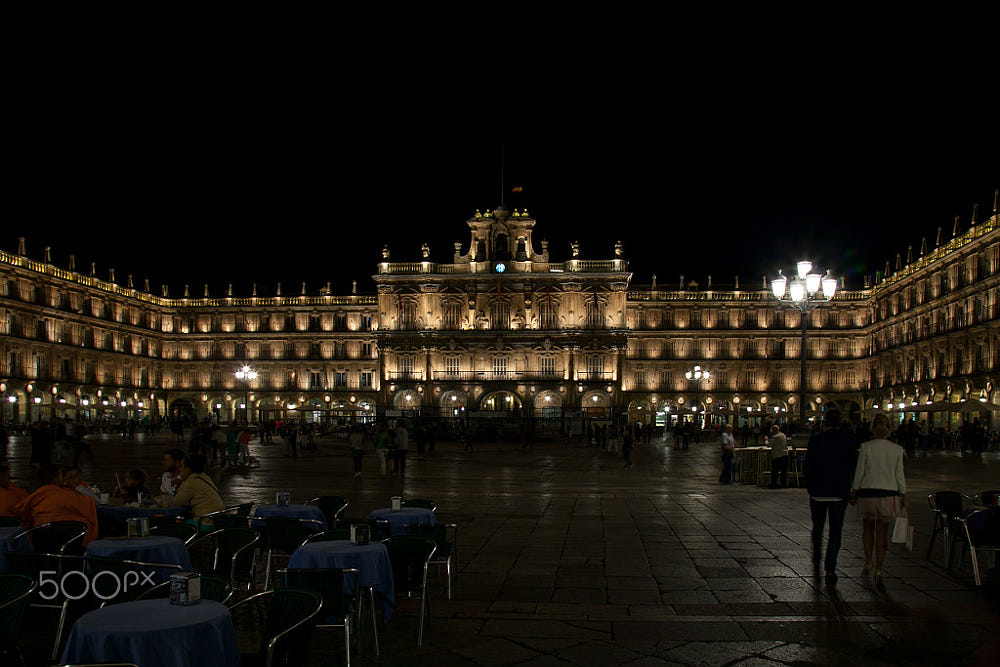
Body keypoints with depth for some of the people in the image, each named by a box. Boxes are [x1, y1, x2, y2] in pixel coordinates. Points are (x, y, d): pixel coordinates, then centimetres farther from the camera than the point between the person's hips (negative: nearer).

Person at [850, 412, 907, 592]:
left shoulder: (866, 447, -6)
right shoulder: (897, 449, -2)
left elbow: (859, 472, -3)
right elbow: (900, 475, 1)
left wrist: (854, 493, 6)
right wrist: (904, 497, 9)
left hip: (868, 493, -1)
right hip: (889, 493, 1)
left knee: (868, 527, 20)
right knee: (882, 532, 6)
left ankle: (868, 563, 17)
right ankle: (878, 571, -2)